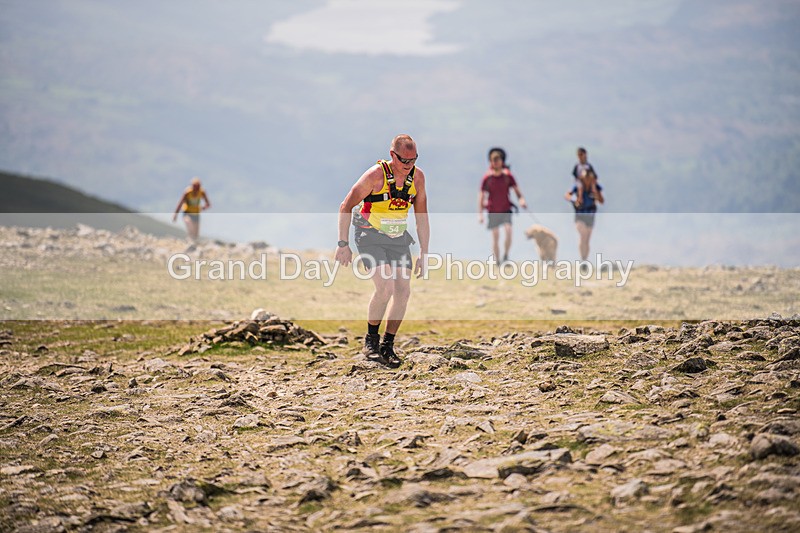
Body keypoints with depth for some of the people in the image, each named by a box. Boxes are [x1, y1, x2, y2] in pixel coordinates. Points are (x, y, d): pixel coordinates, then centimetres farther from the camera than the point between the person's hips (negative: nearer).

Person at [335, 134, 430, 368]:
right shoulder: (376, 175, -18)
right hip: (370, 238, -5)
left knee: (403, 292, -5)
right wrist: (343, 244, -13)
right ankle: (371, 340, -2)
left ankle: (388, 345, 10)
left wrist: (424, 253, 6)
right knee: (385, 287, -22)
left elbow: (421, 217, 7)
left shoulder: (417, 177, -3)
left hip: (399, 239, 5)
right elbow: (346, 207, -10)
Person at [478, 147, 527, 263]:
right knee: (495, 237, 2)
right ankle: (497, 261, 12)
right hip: (493, 211, 0)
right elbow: (481, 196, -2)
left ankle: (506, 256, -6)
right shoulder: (487, 178, -6)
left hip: (506, 209, 0)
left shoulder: (508, 176, -3)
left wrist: (521, 200, -21)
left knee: (508, 230, -21)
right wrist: (480, 214, -6)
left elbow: (516, 190, 1)